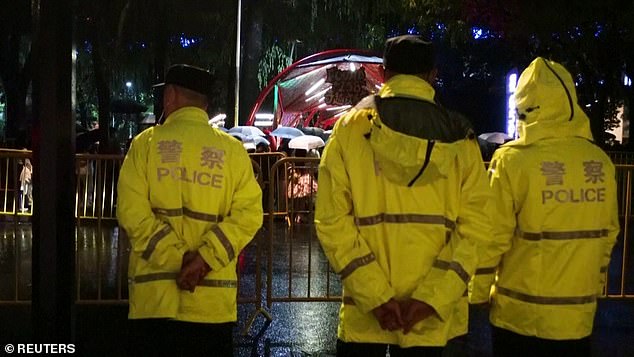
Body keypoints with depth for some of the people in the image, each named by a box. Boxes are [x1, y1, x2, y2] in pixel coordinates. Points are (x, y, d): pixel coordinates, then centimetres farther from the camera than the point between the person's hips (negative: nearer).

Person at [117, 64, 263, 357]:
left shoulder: (147, 142, 2)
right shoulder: (232, 149, 4)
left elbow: (132, 210, -9)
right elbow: (248, 212, -8)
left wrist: (177, 258, -11)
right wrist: (205, 258, -13)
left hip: (154, 296, -1)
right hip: (213, 300, 1)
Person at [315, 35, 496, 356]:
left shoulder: (351, 127, -4)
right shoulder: (459, 139, -2)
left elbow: (332, 219, -11)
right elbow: (475, 227, -8)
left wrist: (375, 297, -12)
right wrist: (429, 299, -10)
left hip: (363, 317, -1)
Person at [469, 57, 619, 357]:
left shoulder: (513, 159, -14)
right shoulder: (601, 162, -1)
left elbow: (493, 237, -12)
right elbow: (608, 233, 7)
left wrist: (478, 293, 0)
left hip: (521, 314, -3)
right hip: (578, 315, 4)